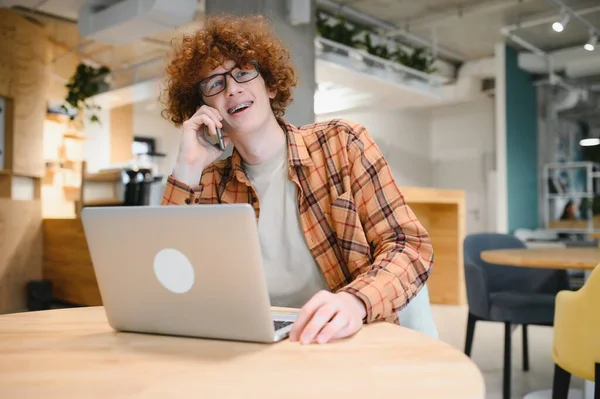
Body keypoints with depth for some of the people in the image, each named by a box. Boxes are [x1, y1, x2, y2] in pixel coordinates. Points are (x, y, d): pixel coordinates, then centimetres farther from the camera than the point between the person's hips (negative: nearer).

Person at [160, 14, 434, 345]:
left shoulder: (342, 144, -1)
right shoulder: (210, 184, 4)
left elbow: (410, 245, -6)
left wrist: (354, 301, -26)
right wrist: (186, 170, -9)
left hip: (354, 340, -1)